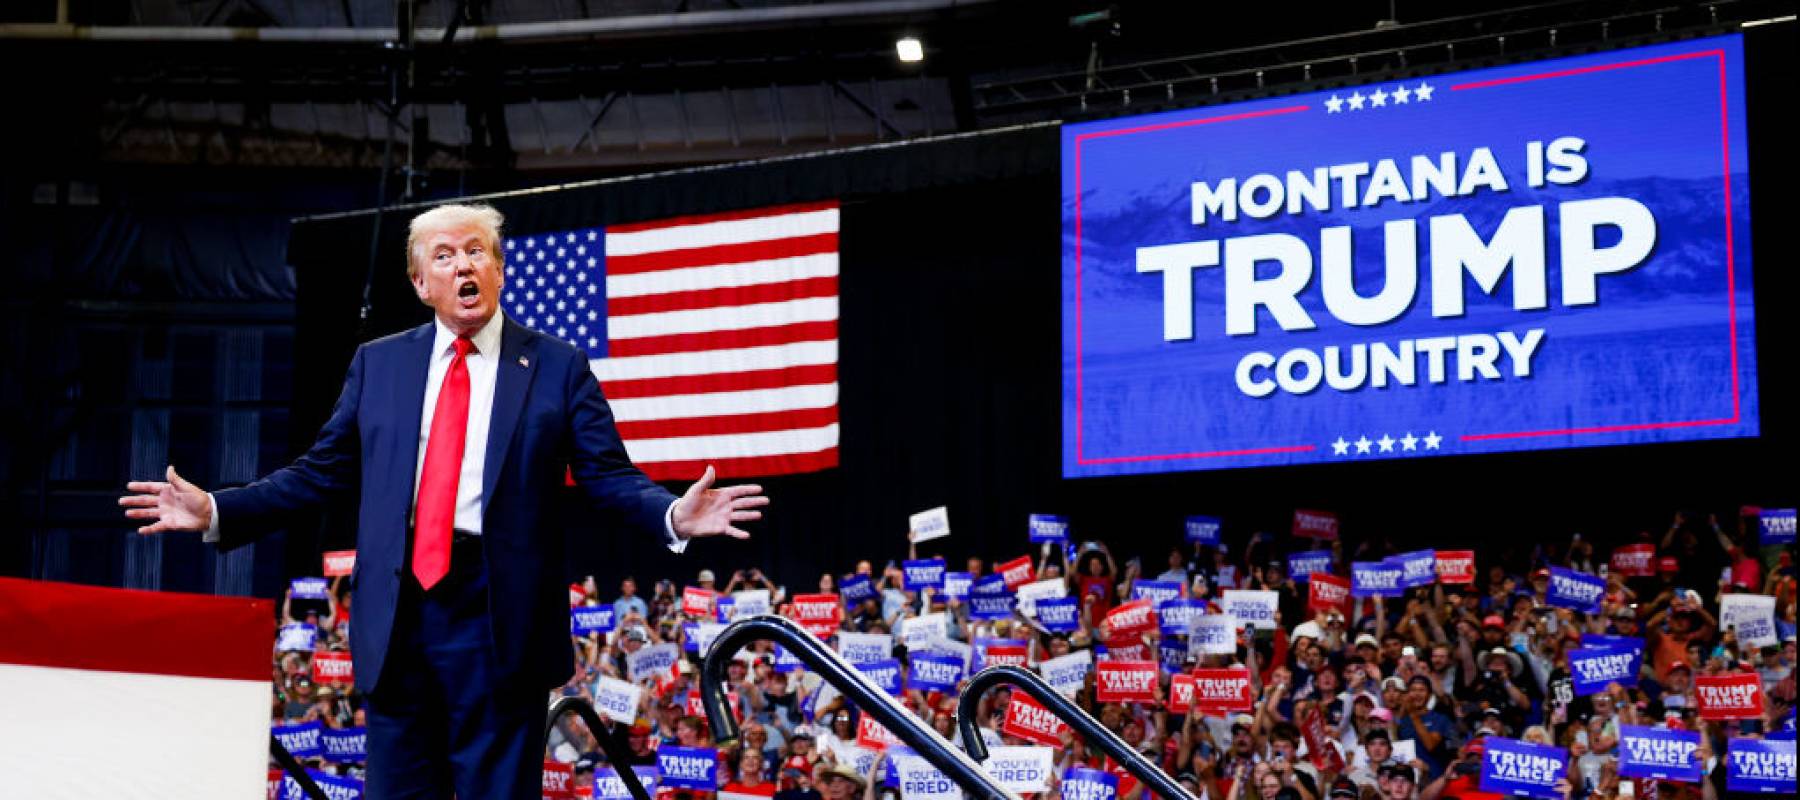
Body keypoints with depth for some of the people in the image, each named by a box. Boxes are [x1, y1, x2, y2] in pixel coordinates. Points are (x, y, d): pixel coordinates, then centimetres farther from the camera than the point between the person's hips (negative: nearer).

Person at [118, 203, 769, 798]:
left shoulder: (557, 367, 5)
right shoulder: (377, 364, 13)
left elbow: (609, 478, 0)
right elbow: (321, 472, 14)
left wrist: (674, 515, -20)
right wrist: (216, 511, 5)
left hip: (498, 620, -3)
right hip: (397, 611, 3)